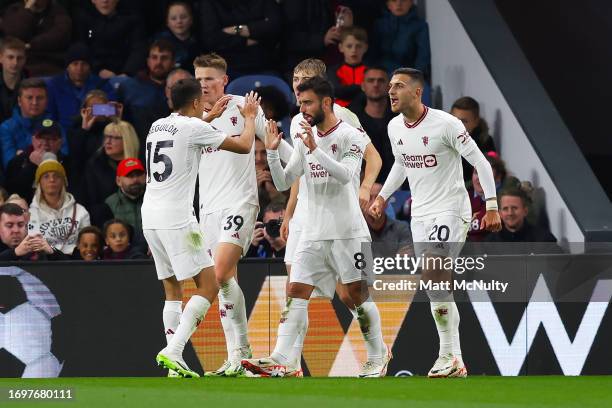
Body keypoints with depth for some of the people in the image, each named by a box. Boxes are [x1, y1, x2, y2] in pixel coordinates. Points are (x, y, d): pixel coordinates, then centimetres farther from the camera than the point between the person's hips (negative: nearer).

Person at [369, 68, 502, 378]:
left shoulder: (445, 124, -17)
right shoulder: (395, 128, 5)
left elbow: (480, 162, -11)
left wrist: (491, 207, -14)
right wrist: (383, 197, 18)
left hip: (450, 210, -7)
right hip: (420, 213, 7)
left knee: (432, 274, -22)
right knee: (437, 285, 5)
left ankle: (449, 355, -17)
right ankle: (454, 362, 10)